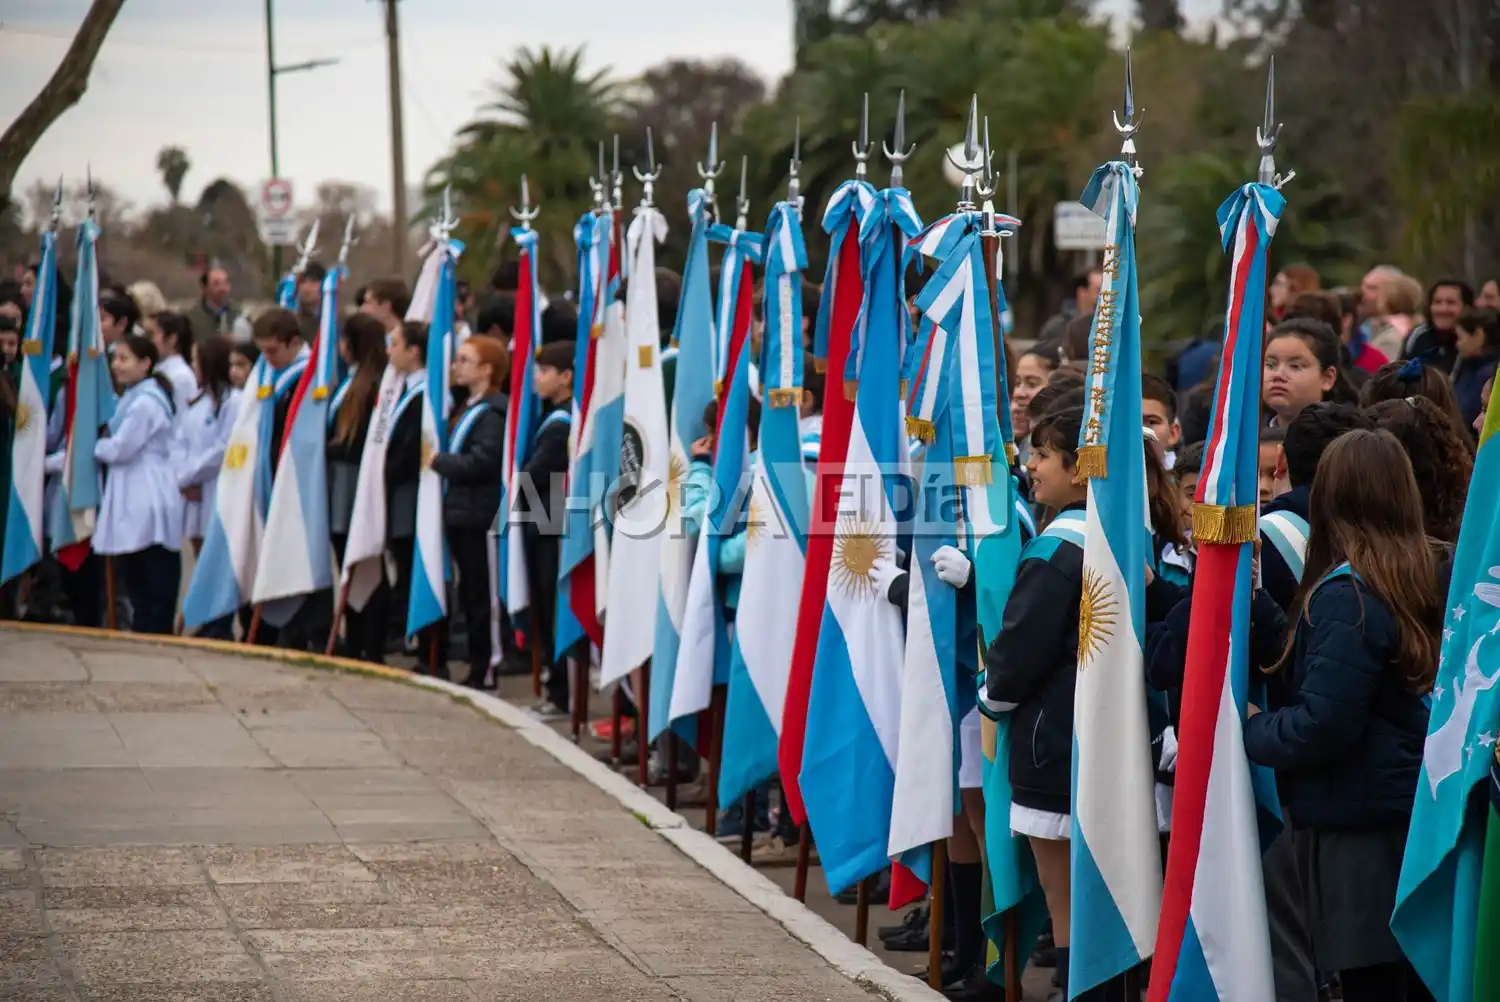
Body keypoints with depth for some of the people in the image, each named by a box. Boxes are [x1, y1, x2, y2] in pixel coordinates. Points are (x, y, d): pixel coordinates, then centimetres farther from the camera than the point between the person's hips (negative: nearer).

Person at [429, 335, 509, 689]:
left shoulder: (492, 413, -14)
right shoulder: (471, 409, 17)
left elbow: (481, 462, -22)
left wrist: (438, 460, -13)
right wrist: (442, 460, 6)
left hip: (477, 516, -10)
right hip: (460, 513, 10)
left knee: (478, 594, -4)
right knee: (470, 594, 13)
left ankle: (484, 670, 0)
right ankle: (478, 668, 19)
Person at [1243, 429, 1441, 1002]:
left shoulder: (1345, 595, -19)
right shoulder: (1418, 583, 6)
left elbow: (1322, 724, -22)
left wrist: (1252, 729, -6)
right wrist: (1259, 607, 14)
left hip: (1357, 830, -9)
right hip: (1414, 816, 9)